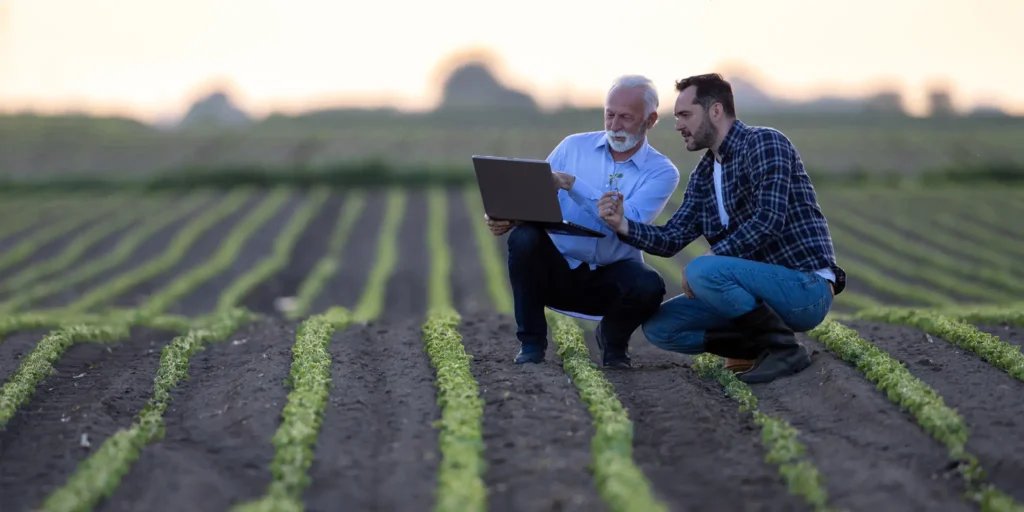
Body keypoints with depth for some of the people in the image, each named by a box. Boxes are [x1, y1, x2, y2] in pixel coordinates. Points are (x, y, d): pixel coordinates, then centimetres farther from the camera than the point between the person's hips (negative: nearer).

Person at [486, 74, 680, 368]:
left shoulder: (661, 172, -4)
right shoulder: (574, 147, 4)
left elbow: (629, 222, -21)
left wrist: (571, 184, -27)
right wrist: (509, 217, -24)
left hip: (611, 278, -1)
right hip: (557, 270, 2)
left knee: (649, 286, -34)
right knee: (524, 237, -30)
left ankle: (613, 339, 3)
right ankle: (531, 343, -10)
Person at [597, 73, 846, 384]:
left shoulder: (763, 143, -12)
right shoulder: (703, 175, 14)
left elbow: (769, 219, -24)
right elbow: (671, 239, 9)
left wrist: (710, 258, -23)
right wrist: (622, 225, -8)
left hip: (806, 288, -8)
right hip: (766, 288, 8)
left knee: (702, 271, -31)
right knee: (658, 327, 1)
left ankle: (784, 348, -14)